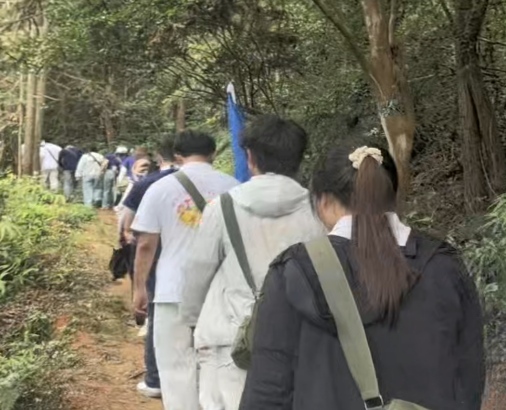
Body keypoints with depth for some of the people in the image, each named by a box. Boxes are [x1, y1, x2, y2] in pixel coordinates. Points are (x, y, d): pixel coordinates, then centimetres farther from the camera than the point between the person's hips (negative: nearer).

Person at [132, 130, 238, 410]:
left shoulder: (161, 188, -1)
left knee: (178, 366, 6)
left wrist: (140, 287, 11)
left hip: (175, 291, -2)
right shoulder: (232, 188, 2)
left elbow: (146, 244, 0)